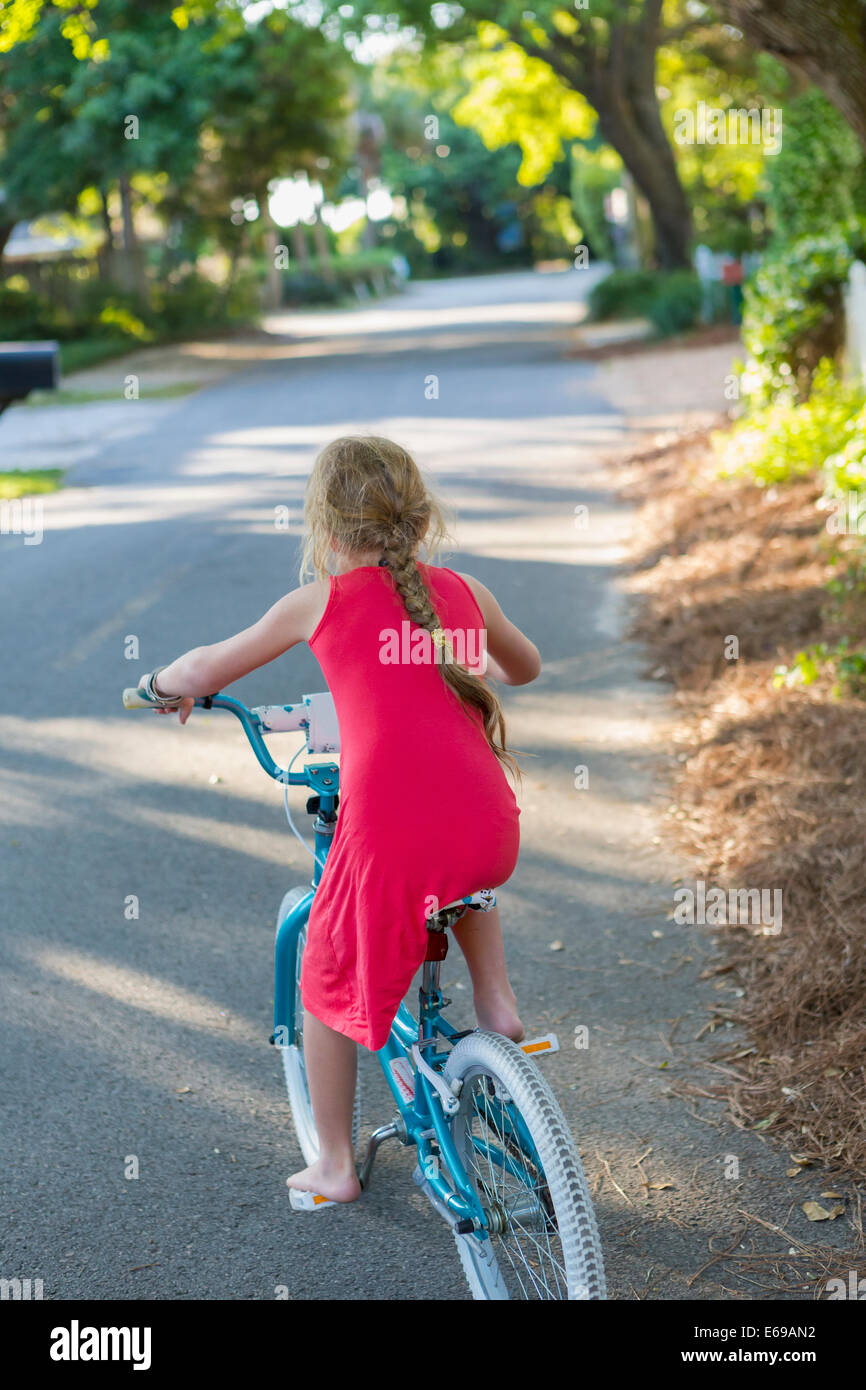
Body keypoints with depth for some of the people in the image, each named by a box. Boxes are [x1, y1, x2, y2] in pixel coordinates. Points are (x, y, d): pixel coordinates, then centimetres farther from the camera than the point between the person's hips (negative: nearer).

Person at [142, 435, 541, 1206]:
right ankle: (497, 1003, 30)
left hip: (388, 836, -3)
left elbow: (207, 670, 18)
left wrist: (167, 682, 39)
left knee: (329, 984, 21)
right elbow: (526, 666, 37)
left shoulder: (321, 602, 8)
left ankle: (335, 1165, 31)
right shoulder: (465, 592, 17)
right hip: (492, 834, 4)